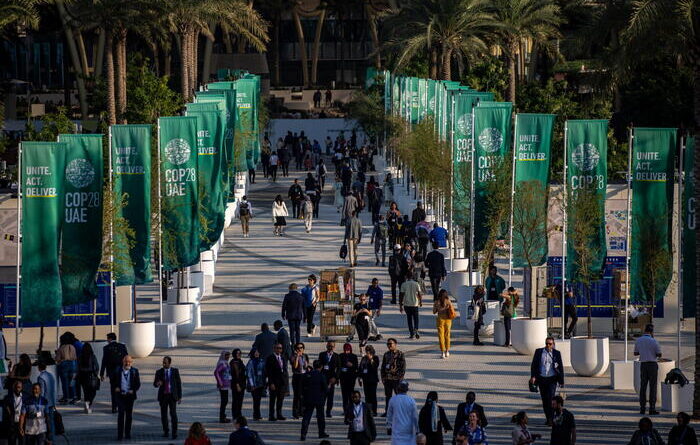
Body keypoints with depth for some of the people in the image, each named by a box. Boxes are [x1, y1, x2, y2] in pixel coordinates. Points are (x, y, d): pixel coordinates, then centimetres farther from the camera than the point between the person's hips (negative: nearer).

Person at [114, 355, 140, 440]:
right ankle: (120, 435, -10)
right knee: (121, 414, -9)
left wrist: (133, 390, -13)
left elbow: (138, 383, 4)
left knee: (129, 415, 10)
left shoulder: (134, 371, 2)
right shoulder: (118, 370, 2)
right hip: (120, 395, -1)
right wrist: (115, 388, -7)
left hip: (130, 395, 1)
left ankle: (127, 433, 20)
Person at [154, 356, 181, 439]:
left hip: (172, 395, -2)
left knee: (173, 414, -10)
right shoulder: (159, 372, 2)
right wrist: (157, 384, -25)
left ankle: (174, 433, -9)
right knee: (164, 414, 6)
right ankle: (165, 431, 21)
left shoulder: (175, 371, 0)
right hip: (163, 396, 2)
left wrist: (180, 396, 0)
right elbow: (154, 383, 1)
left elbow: (179, 383, 3)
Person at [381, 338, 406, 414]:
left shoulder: (400, 354, -3)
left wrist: (400, 376, -14)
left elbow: (403, 367, -6)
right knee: (387, 396, 11)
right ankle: (387, 411, 18)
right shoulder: (386, 355, 13)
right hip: (387, 379, 6)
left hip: (396, 379, -6)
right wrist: (383, 377, 10)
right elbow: (383, 367, 18)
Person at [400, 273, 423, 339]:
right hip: (415, 304, 0)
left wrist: (400, 305, 2)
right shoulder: (416, 284, -3)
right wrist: (420, 302, 16)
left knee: (409, 319, 9)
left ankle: (411, 333, 8)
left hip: (407, 304, 0)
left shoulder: (404, 285, -4)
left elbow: (401, 295, -4)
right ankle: (415, 329, -14)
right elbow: (419, 294, -1)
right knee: (415, 318, 11)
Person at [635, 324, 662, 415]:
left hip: (643, 365, 4)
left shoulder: (638, 340, 2)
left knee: (643, 386, 8)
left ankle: (642, 408, 6)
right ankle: (652, 408, -4)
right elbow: (659, 355, -6)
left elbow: (635, 353, 14)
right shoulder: (653, 341, -11)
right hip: (652, 364, -4)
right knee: (652, 387, -1)